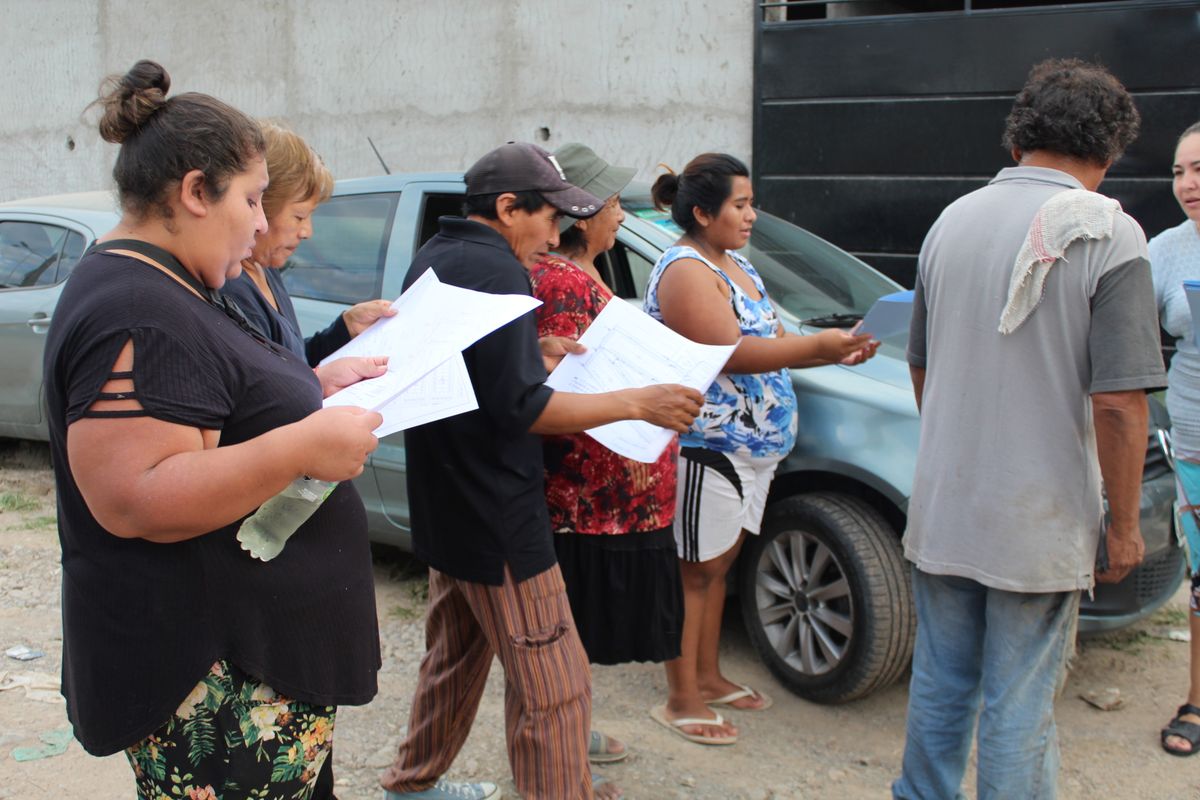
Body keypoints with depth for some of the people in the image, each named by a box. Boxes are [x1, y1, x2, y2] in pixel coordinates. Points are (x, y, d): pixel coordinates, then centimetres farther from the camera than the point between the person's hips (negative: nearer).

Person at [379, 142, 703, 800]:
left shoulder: (433, 259, 12)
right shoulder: (494, 269, -19)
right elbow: (520, 408, -24)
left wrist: (536, 359, 14)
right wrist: (636, 403, -21)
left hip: (445, 509, 11)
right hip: (497, 522, -11)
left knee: (453, 657, 25)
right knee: (553, 689, -5)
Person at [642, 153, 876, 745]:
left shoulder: (736, 265, 16)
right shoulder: (685, 271, -15)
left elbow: (770, 341, 17)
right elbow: (731, 354, -24)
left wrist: (834, 353, 1)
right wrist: (819, 345, -21)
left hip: (750, 447, 9)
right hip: (705, 446, -9)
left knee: (719, 564, 16)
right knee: (695, 570, -1)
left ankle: (708, 677, 29)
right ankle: (680, 700, 8)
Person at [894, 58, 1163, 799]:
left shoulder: (954, 220, 6)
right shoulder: (1108, 235, -13)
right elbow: (1117, 404, -17)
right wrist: (1124, 526, -6)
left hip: (942, 510, 5)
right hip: (1041, 524, -5)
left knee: (939, 683, 18)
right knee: (1019, 705, 6)